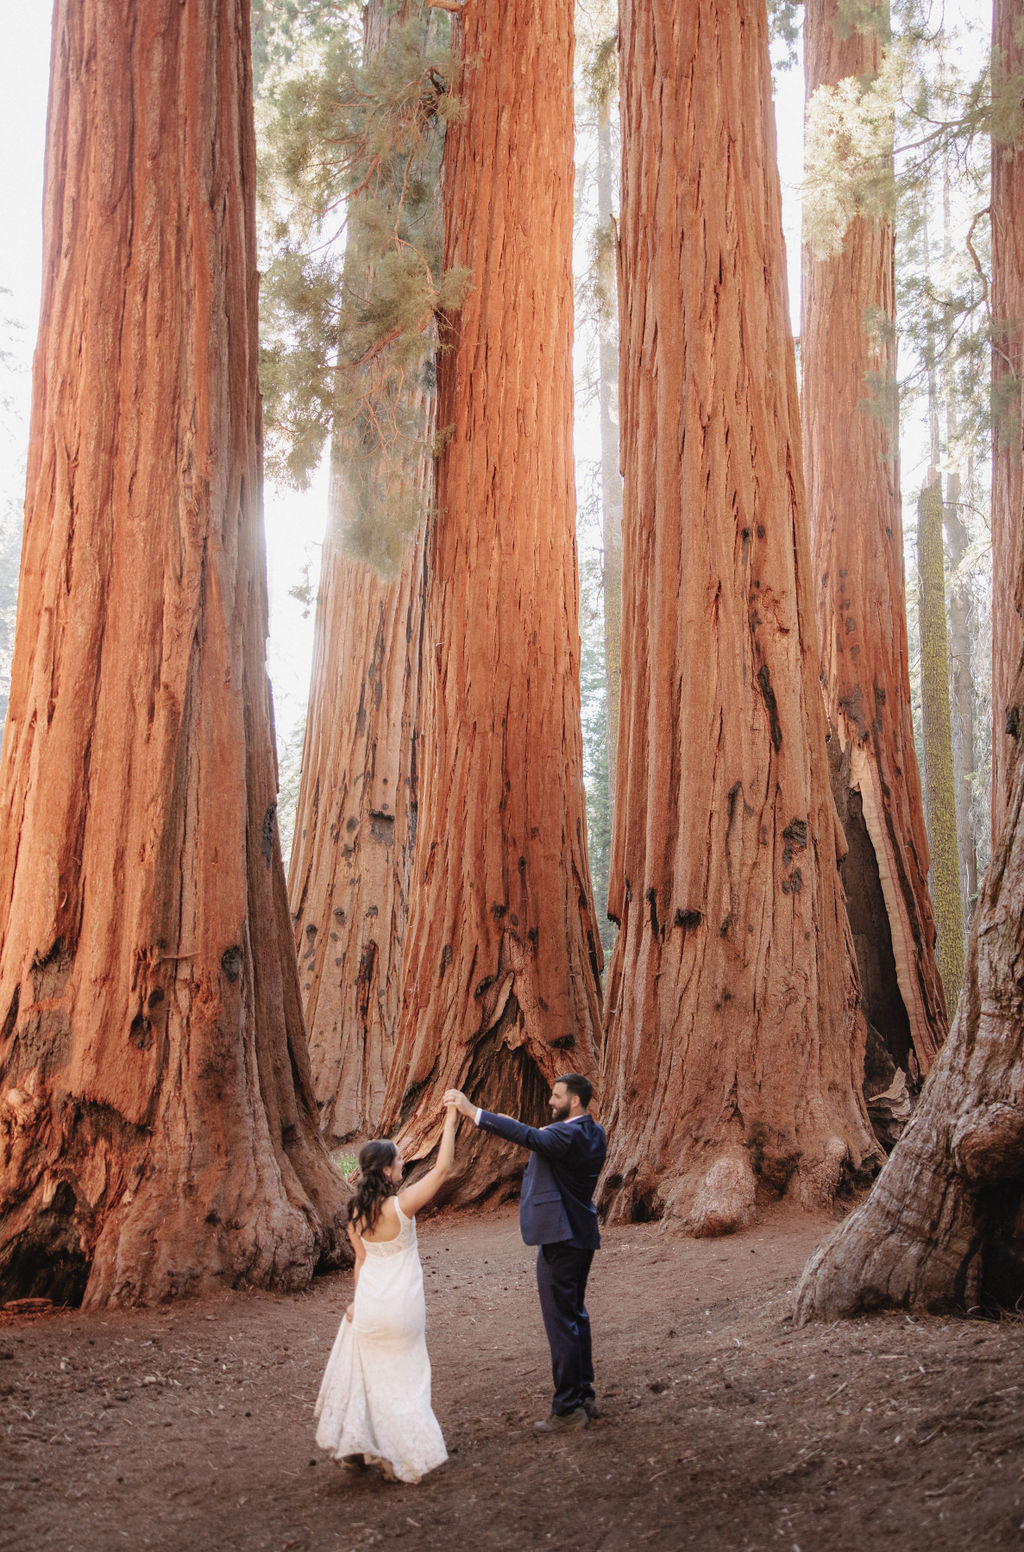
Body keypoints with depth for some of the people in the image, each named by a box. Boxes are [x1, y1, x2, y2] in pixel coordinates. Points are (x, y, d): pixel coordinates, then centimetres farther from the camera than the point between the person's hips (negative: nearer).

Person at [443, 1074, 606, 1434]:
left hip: (559, 1239, -10)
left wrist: (471, 1110, -40)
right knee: (575, 1316, 20)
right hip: (581, 1236, 10)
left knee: (561, 1323, -3)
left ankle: (568, 1409, 3)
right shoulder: (593, 1134, 9)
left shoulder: (567, 1135, -21)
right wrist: (540, 1134, 8)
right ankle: (584, 1396, 29)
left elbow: (527, 1137, -35)